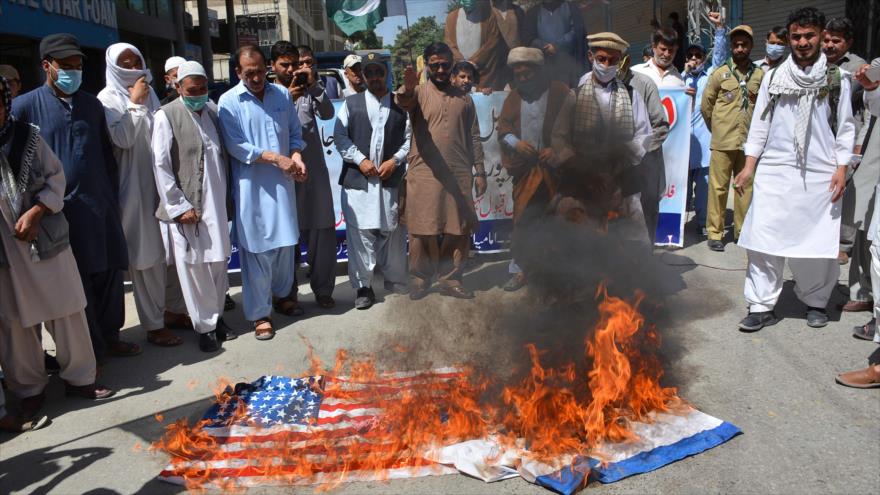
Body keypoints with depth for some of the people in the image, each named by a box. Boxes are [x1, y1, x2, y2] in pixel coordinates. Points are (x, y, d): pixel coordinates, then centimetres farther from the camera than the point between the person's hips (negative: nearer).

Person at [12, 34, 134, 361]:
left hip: (100, 208, 4)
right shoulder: (25, 106, -2)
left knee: (110, 273, 10)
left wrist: (112, 199, 11)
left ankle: (109, 336, 27)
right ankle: (90, 349, 17)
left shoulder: (92, 105, 11)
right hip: (61, 210, -4)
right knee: (77, 283, 4)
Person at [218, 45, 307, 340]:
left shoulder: (282, 95, 7)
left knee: (285, 243, 13)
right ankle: (259, 314, 11)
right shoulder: (229, 102, -5)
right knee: (256, 249, 0)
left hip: (283, 182, 4)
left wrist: (296, 157, -9)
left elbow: (295, 133, 11)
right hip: (251, 186, -4)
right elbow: (236, 146, -11)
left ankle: (282, 295, 35)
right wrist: (276, 158, -17)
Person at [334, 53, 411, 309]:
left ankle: (397, 285, 19)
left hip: (391, 179, 1)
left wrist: (395, 160, -7)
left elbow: (409, 138, 8)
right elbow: (340, 137, 3)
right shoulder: (351, 104, 9)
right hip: (358, 179, 0)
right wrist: (360, 159, -8)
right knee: (360, 233, -1)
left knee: (393, 232, 6)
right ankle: (363, 287, 10)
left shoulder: (400, 105, 10)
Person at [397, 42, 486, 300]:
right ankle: (419, 279, 12)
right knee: (422, 229, 0)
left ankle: (450, 279, 16)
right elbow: (404, 102, -21)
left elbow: (473, 137, 15)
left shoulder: (464, 98, 14)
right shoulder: (419, 92, 3)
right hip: (424, 174, -3)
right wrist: (407, 88, -45)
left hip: (459, 173, 3)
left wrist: (479, 171, 9)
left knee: (460, 229, 4)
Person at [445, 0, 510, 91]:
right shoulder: (452, 17, 7)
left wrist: (473, 62, -11)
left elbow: (492, 43, -4)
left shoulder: (489, 16, 1)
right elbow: (449, 43, 3)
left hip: (482, 71, -2)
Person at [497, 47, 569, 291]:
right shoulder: (514, 97, 13)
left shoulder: (560, 92, 0)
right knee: (523, 219, 3)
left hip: (554, 167, -3)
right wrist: (515, 143, -8)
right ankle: (520, 269, 10)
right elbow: (502, 128, 12)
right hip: (524, 168, 3)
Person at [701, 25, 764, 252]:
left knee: (746, 187, 7)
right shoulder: (720, 73, 2)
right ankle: (715, 233, 6)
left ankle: (742, 231, 18)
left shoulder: (760, 74, 8)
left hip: (749, 140, 2)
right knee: (718, 187, -2)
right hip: (723, 141, -2)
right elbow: (705, 105, 8)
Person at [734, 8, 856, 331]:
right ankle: (762, 306, 3)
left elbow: (845, 128, 6)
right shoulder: (774, 77, 8)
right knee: (765, 238, -4)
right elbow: (759, 125, 9)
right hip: (775, 171, 1)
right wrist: (749, 167, 3)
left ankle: (816, 302, 24)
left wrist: (841, 169, -3)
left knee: (819, 242, 4)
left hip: (820, 175, 0)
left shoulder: (836, 79, 5)